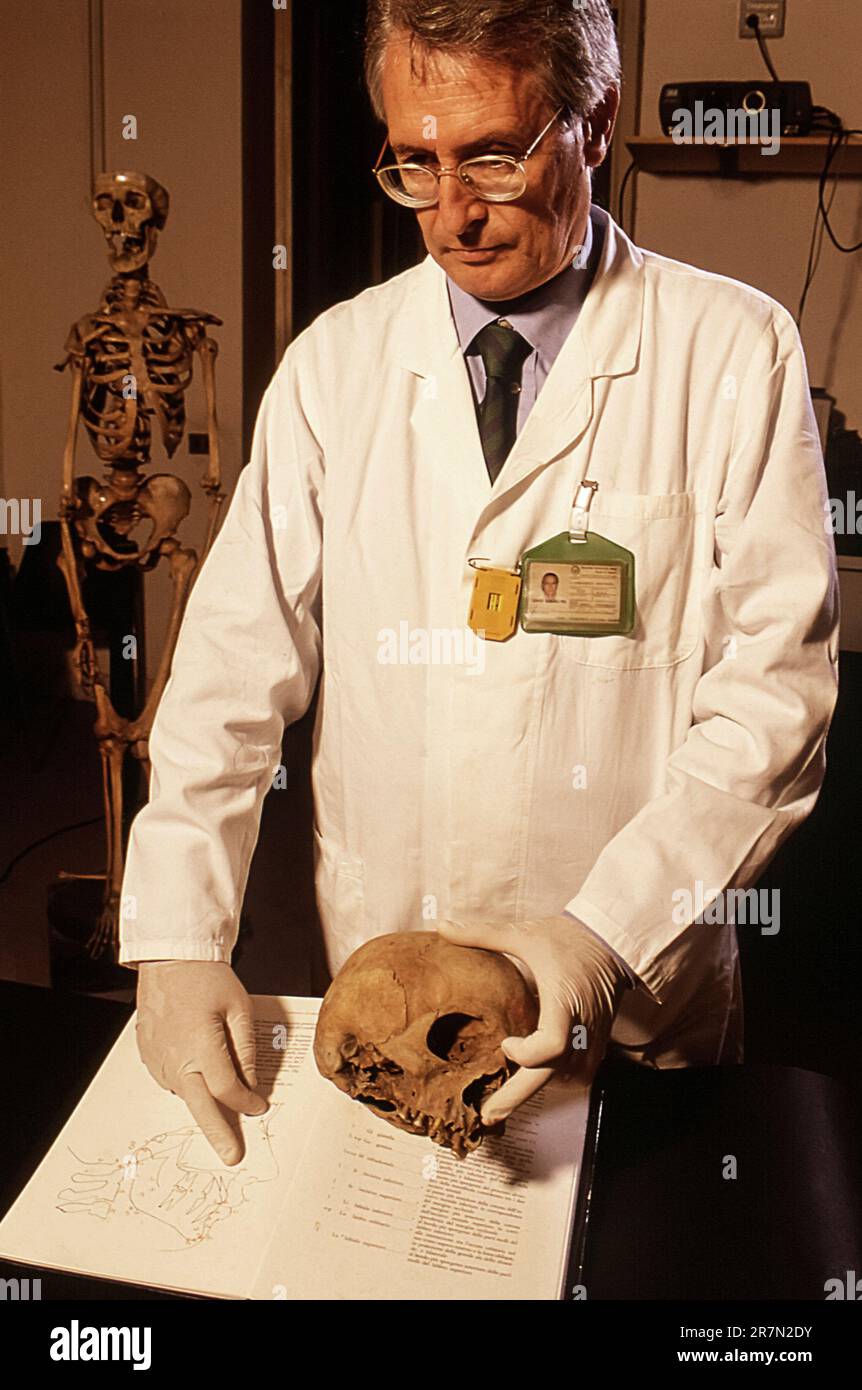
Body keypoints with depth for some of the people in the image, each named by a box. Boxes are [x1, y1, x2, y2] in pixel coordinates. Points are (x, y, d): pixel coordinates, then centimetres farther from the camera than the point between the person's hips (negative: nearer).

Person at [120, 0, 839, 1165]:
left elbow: (777, 678, -13)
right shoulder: (333, 363, -1)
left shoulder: (735, 352, -9)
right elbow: (237, 655, -5)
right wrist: (177, 939, -15)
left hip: (642, 1002, -1)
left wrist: (608, 933, -24)